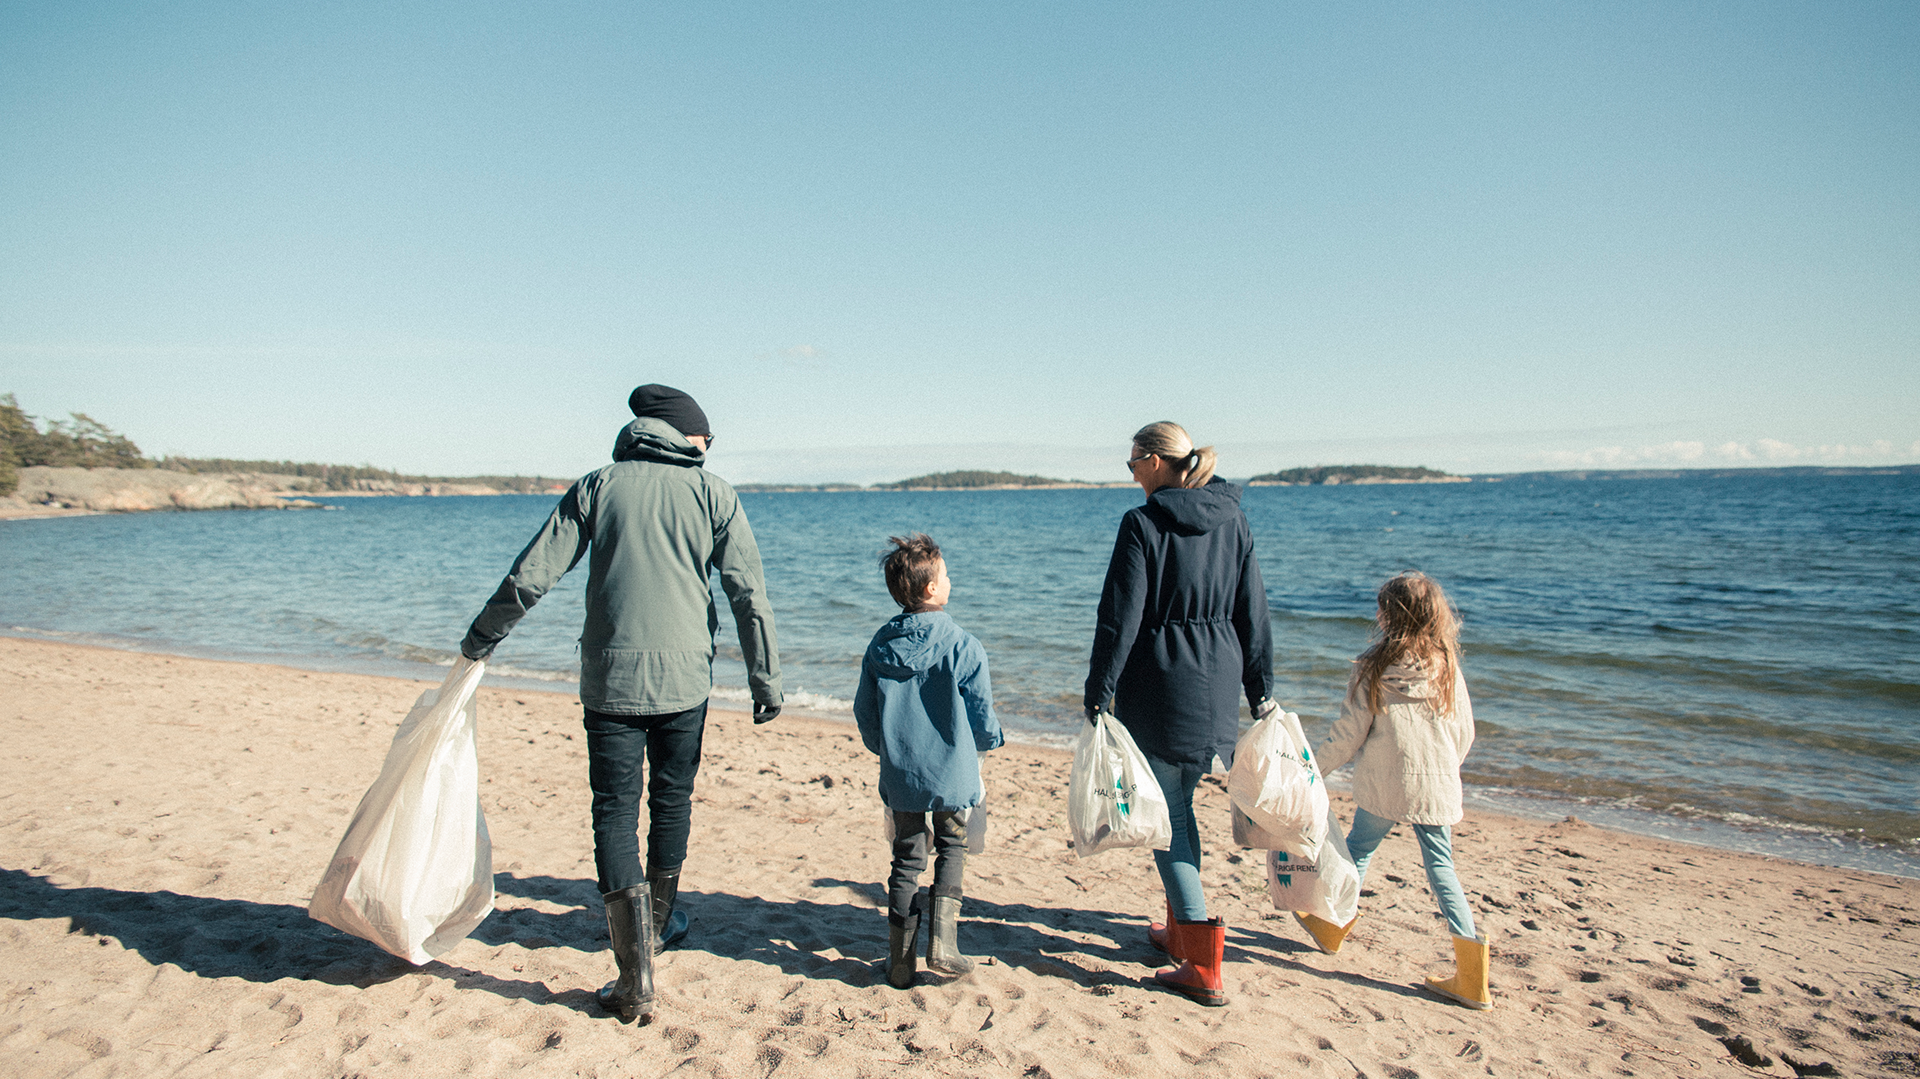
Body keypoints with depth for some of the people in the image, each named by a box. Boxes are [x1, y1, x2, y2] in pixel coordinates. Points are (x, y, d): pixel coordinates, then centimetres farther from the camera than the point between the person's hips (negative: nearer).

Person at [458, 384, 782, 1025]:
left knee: (615, 812, 4)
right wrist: (765, 679, 5)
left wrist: (480, 639, 16)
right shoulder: (713, 493, 2)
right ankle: (657, 926, 40)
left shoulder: (597, 487, 3)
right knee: (671, 802, 19)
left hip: (610, 677, 0)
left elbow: (531, 576, 1)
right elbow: (749, 595, -2)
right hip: (685, 676, 1)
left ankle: (636, 981, 0)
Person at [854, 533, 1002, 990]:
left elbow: (864, 712, 8)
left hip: (899, 778, 3)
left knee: (907, 858, 15)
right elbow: (981, 714, -7)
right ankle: (941, 941, 11)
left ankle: (900, 961, 18)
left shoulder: (880, 646, -1)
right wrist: (990, 740, 15)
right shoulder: (963, 647, -14)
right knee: (951, 847, 19)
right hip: (950, 774, -3)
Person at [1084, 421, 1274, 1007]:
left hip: (1159, 684, -6)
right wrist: (1261, 690, 16)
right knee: (1179, 804, 22)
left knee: (1165, 813, 2)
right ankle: (1181, 930, 33)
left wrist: (1098, 689, -7)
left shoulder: (1143, 524, -12)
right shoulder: (1233, 522, 6)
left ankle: (1203, 968, 1)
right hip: (1218, 683, 6)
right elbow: (1253, 614, 9)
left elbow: (1120, 616, -14)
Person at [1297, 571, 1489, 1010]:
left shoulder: (1373, 666, -9)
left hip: (1384, 784, -3)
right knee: (1441, 867, 8)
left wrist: (1318, 767, 7)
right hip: (1437, 787, 3)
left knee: (1359, 848, 18)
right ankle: (1470, 977, 4)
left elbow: (1350, 731, -6)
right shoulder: (1448, 667, 1)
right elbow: (1465, 734, 8)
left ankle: (1332, 926, 36)